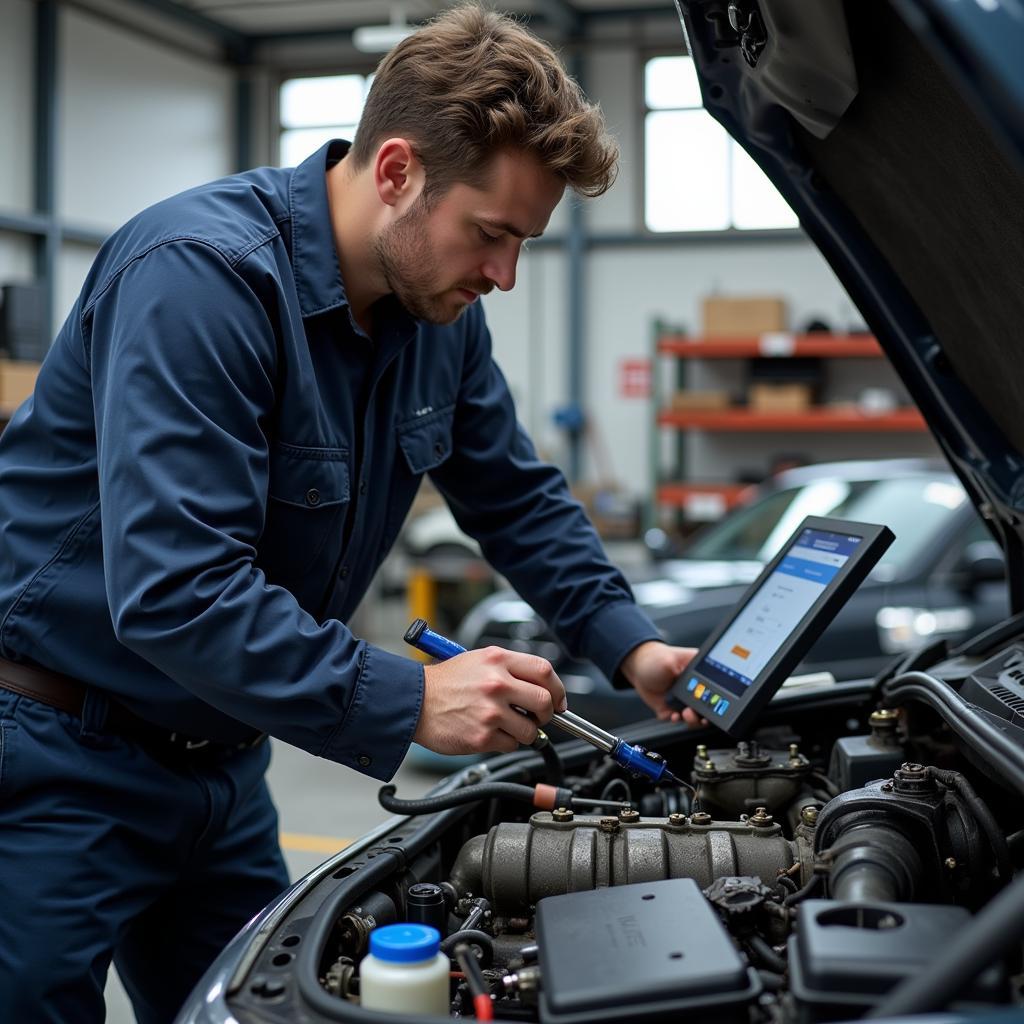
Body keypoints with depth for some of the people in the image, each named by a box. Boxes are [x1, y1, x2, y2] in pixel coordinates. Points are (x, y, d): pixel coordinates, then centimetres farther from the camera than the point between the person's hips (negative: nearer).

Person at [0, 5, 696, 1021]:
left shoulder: (439, 310, -1)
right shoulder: (204, 274, -27)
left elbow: (518, 500, 11)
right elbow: (172, 591, -34)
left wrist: (631, 647, -1)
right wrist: (407, 703, -34)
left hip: (217, 760, 8)